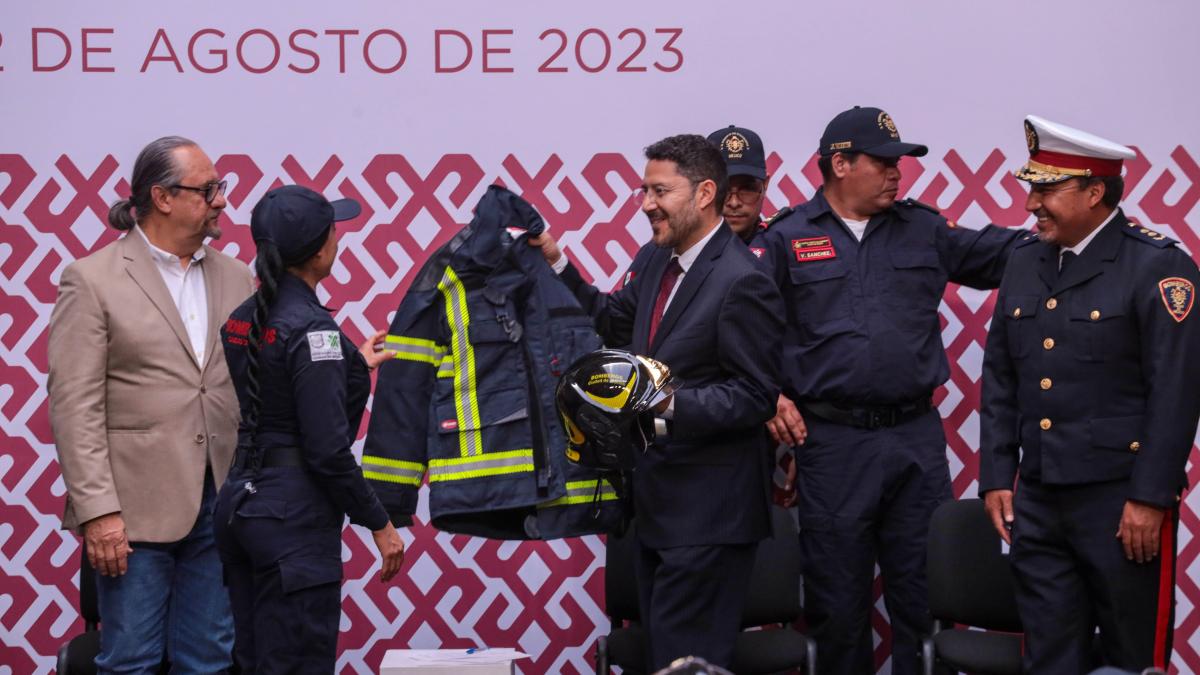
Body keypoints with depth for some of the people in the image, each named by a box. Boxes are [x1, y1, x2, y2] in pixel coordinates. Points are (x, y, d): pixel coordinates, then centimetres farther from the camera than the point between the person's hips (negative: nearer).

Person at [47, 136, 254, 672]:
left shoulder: (235, 278, 11)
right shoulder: (93, 279, -3)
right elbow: (75, 407, -8)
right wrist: (97, 510, -14)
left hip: (222, 503, 5)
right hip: (136, 508, -4)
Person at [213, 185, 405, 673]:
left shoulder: (242, 319, 8)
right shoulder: (311, 327, -17)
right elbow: (327, 450, -19)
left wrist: (352, 366, 31)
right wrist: (379, 523, -9)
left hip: (239, 503, 9)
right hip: (293, 516, -8)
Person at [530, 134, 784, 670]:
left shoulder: (741, 282, -20)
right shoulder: (655, 259, 7)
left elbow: (755, 396, -20)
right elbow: (614, 321, 21)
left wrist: (670, 404, -30)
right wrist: (556, 263, 12)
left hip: (707, 507, -9)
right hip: (656, 496, 9)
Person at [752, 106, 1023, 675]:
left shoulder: (923, 229, 10)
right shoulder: (786, 239, 1)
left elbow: (997, 254, 12)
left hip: (917, 437, 3)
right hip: (831, 441, -3)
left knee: (925, 596, 8)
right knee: (837, 603, 7)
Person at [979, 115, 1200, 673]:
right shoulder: (1025, 263, 10)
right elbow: (999, 379, 14)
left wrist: (1149, 498, -15)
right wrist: (997, 477, 8)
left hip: (1122, 501, -6)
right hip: (1037, 500, 6)